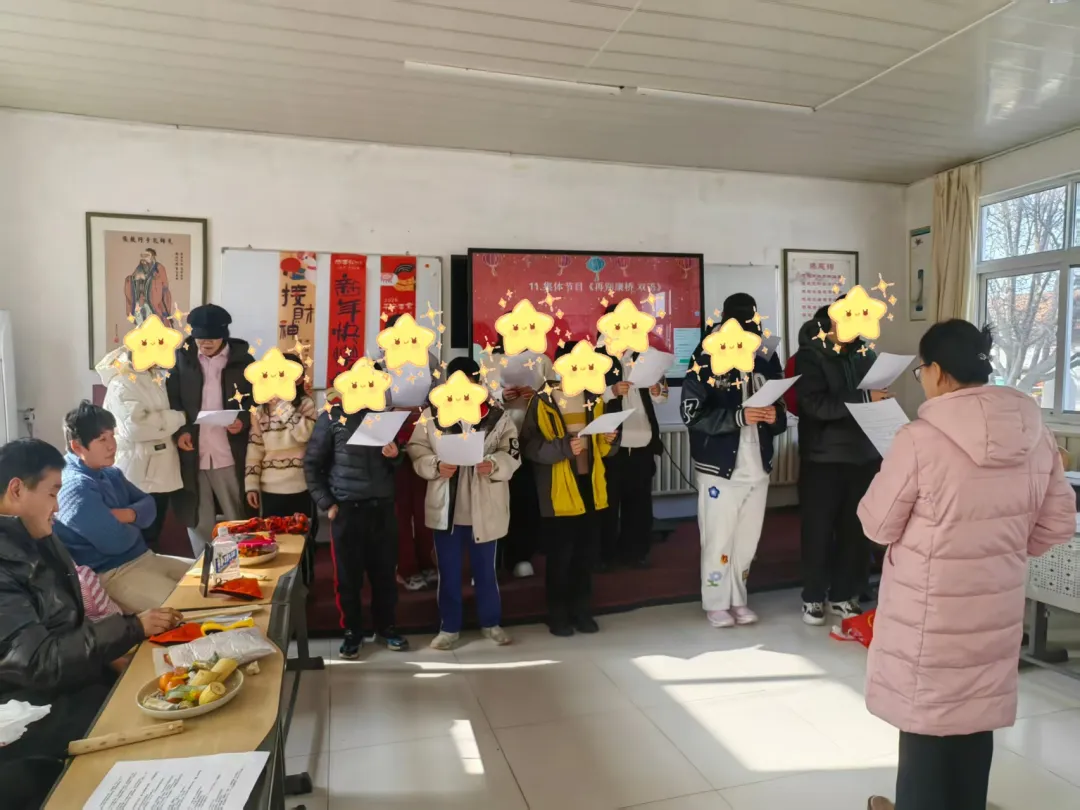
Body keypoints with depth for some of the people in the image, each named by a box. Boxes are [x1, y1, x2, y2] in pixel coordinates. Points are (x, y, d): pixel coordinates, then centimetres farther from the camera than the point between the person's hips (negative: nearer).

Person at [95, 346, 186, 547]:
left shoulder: (157, 377, 10)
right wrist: (178, 417, -16)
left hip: (161, 470, 7)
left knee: (152, 539, 16)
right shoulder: (121, 382, -13)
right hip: (138, 474, -7)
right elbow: (135, 425, -25)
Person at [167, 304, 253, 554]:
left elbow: (259, 400, 4)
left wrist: (244, 421, -14)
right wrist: (179, 430, -8)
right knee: (197, 519, 12)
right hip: (192, 453, 2)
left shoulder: (243, 360, 1)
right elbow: (171, 400, 7)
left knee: (239, 520, 8)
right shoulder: (181, 358, 5)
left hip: (230, 455, -1)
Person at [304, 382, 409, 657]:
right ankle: (353, 632, 22)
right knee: (348, 575, 6)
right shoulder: (332, 416, -2)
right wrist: (326, 503, -6)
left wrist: (395, 456, -8)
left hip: (382, 508, 3)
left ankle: (386, 626, 27)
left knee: (385, 571, 10)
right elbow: (312, 464, -1)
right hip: (347, 509, -3)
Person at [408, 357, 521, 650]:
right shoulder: (431, 415, 1)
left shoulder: (497, 416, -2)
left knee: (485, 569, 14)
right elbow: (417, 451, 2)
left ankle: (491, 623, 33)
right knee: (448, 571, 11)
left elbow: (513, 454, -3)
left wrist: (494, 464, -22)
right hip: (445, 507, 1)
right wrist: (436, 465, -17)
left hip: (484, 508, 0)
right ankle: (449, 627, 27)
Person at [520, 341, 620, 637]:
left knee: (587, 553, 12)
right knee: (560, 555, 2)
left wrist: (610, 440, -4)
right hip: (559, 490, -5)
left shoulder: (593, 399, 10)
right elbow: (530, 446, -14)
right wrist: (563, 447, -25)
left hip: (589, 485, 5)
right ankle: (558, 615, 17)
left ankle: (582, 611, 26)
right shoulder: (543, 402, -8)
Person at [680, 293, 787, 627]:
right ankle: (716, 604, 20)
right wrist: (739, 416, -24)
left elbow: (781, 412, 14)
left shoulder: (767, 359, 5)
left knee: (747, 539, 13)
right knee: (719, 539, 3)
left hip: (757, 466, 5)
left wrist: (774, 417, -9)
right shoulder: (706, 360, -9)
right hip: (719, 466, -5)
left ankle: (737, 599, 30)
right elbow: (692, 413, -16)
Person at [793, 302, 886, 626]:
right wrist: (865, 399, -22)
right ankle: (813, 597, 19)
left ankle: (844, 595, 25)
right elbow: (816, 405, -19)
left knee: (856, 529, 10)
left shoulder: (866, 353, 8)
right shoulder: (810, 355, -6)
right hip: (824, 458, -4)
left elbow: (879, 397, 19)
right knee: (819, 529, 4)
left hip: (864, 455, 4)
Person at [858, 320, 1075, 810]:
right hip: (997, 600, 6)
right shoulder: (1035, 432, -3)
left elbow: (878, 525, -12)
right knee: (978, 710, 21)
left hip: (931, 606, -6)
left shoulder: (920, 439, -22)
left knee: (925, 713, 12)